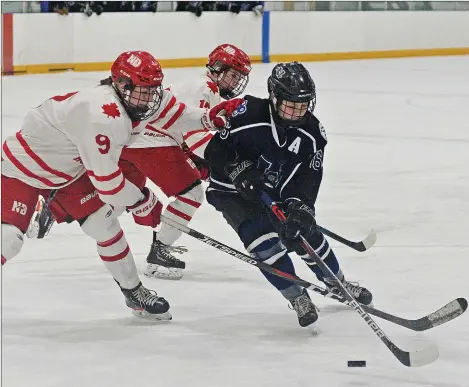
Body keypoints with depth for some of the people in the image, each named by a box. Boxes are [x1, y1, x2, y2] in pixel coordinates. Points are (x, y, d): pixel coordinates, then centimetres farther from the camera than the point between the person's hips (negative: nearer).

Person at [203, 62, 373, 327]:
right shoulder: (248, 114, -28)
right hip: (234, 192, -4)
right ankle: (297, 297, -5)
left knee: (304, 234, 2)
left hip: (278, 193, 4)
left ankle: (337, 283, 30)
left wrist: (299, 208, -34)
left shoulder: (312, 133, -15)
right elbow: (215, 150, -22)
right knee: (264, 240, -22)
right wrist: (240, 170, -36)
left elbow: (308, 179, -18)